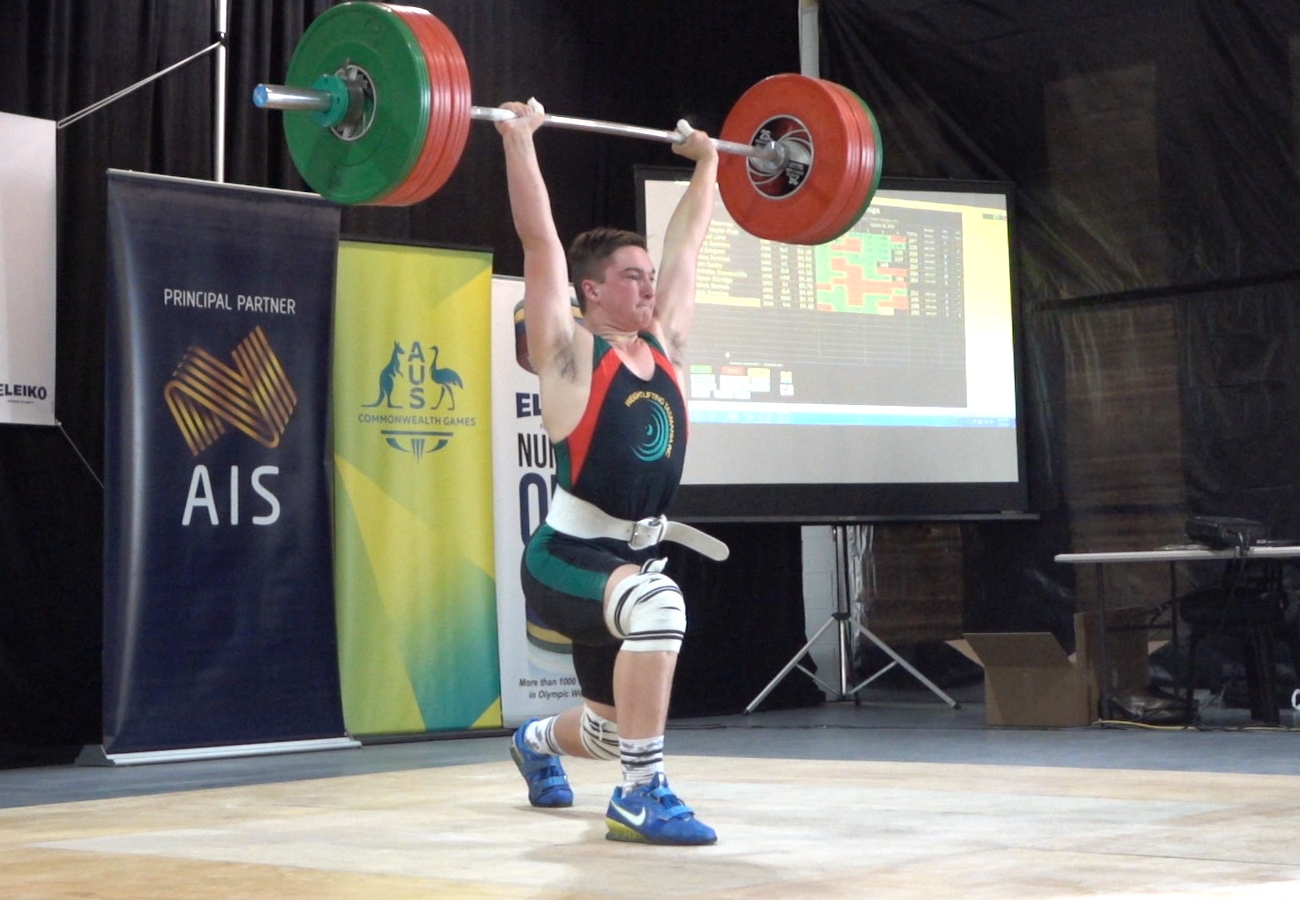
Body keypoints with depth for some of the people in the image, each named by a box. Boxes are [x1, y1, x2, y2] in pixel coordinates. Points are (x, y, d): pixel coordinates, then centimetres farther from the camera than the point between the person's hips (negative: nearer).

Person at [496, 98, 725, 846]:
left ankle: (538, 741, 55)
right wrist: (519, 139, -15)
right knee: (657, 604, -38)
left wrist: (707, 164, 23)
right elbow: (539, 240, -15)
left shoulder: (664, 346, 6)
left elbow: (686, 247, 16)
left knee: (618, 726, 19)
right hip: (568, 559, -7)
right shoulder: (570, 353, -10)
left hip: (634, 558, 7)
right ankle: (642, 798, -26)